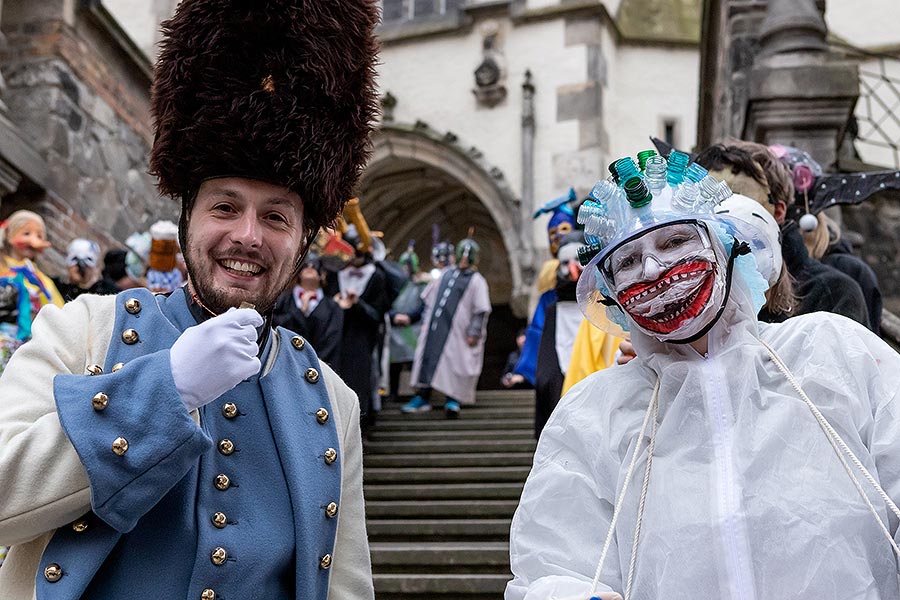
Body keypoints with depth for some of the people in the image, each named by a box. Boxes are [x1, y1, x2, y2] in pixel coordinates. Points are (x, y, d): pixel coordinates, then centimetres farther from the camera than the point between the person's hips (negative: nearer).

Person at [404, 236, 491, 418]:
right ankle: (422, 397, 12)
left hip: (457, 332, -5)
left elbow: (481, 311, -7)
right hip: (435, 328, 5)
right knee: (428, 358, 5)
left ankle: (453, 399, 2)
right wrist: (426, 320, 14)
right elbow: (430, 298, 21)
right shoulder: (446, 274, 16)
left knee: (453, 362, -7)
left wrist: (473, 333, -14)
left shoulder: (477, 281, 0)